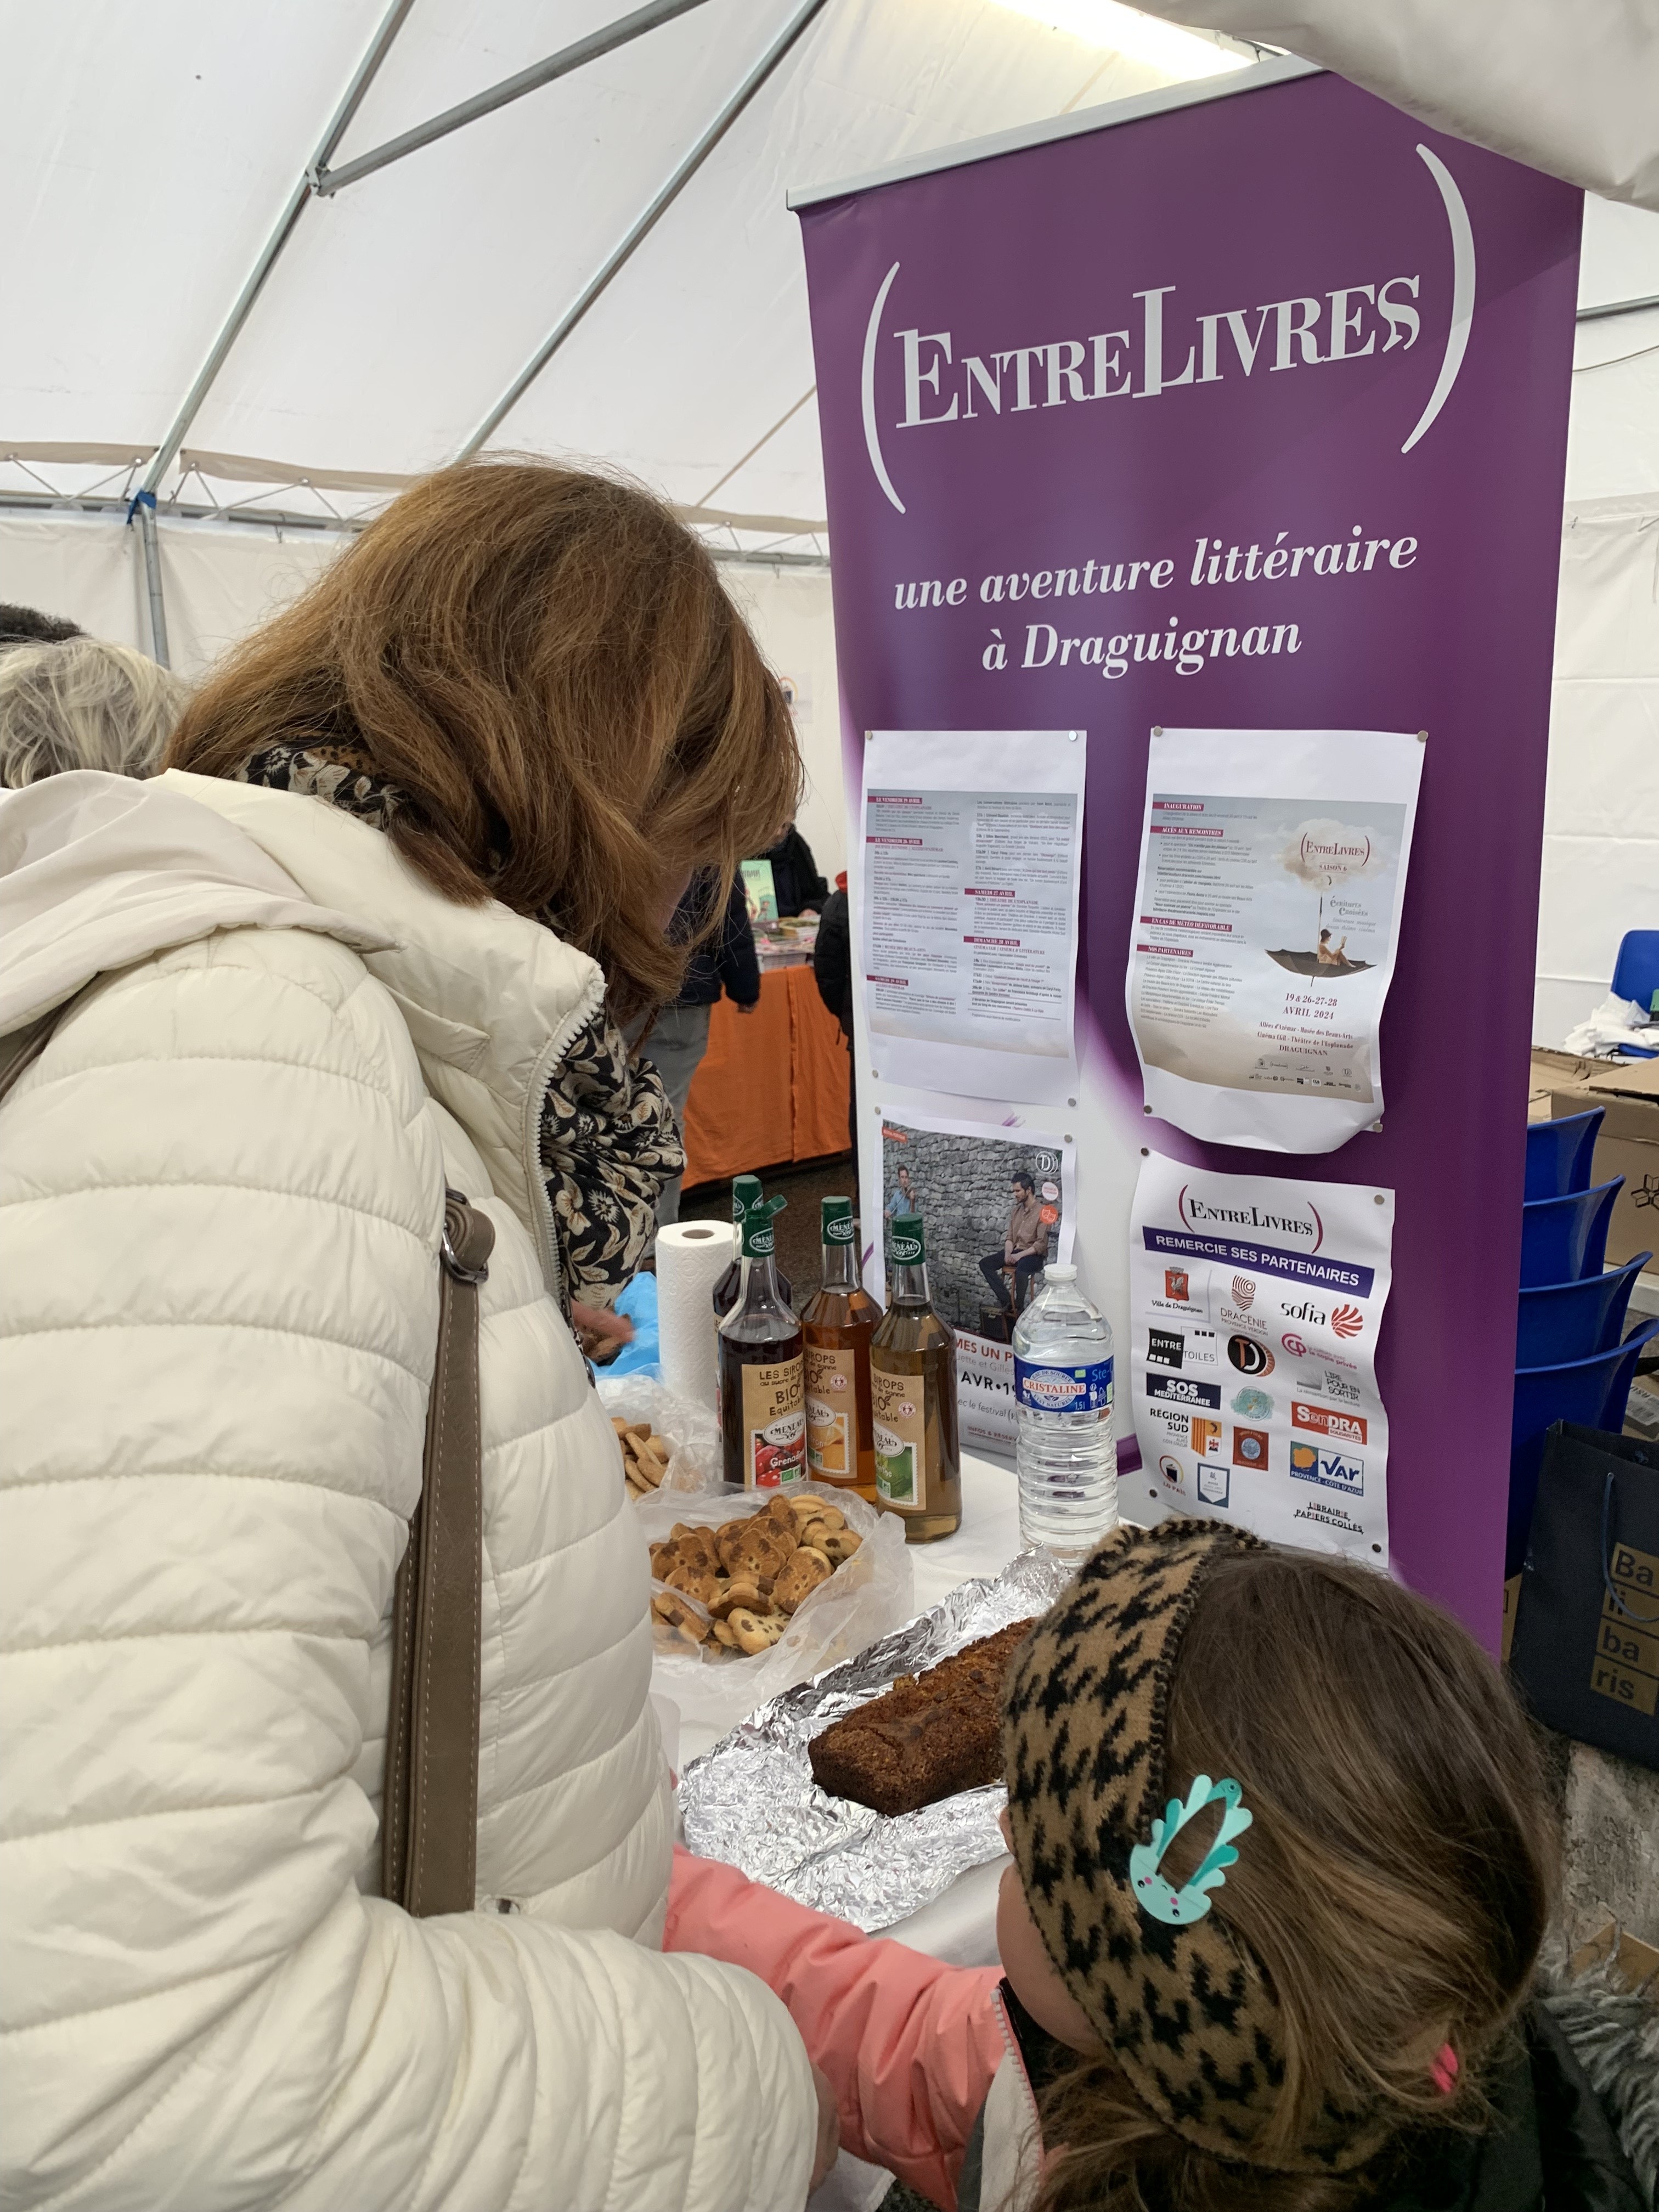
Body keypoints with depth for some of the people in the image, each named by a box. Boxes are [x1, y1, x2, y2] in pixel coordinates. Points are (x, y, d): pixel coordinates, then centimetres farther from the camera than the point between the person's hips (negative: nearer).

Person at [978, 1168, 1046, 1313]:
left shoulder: (1042, 1211, -10)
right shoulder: (1016, 1211, 12)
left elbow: (1041, 1244, -15)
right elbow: (1010, 1237, 14)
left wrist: (1020, 1255, -20)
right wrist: (1008, 1254, -7)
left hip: (1034, 1254, -7)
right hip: (1016, 1252, 8)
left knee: (1021, 1269, -40)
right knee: (985, 1264, -13)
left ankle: (1018, 1307, -20)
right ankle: (1007, 1301, -17)